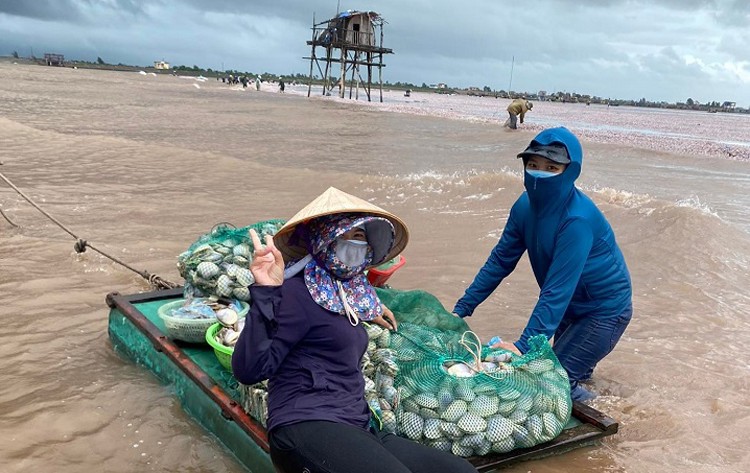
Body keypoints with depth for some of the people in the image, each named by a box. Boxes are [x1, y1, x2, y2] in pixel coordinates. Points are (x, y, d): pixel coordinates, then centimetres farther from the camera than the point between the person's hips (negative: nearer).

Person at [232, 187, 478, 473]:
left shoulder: (349, 292, 17)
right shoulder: (299, 292, -8)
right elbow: (249, 370, -18)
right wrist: (265, 292, -25)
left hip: (356, 429, 8)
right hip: (307, 425, -8)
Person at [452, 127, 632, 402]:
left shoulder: (578, 219, -31)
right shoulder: (526, 207, -8)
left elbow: (557, 289, -34)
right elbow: (500, 260, -1)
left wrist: (524, 345, -38)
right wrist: (461, 309, -4)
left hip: (605, 312, -7)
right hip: (572, 307, 7)